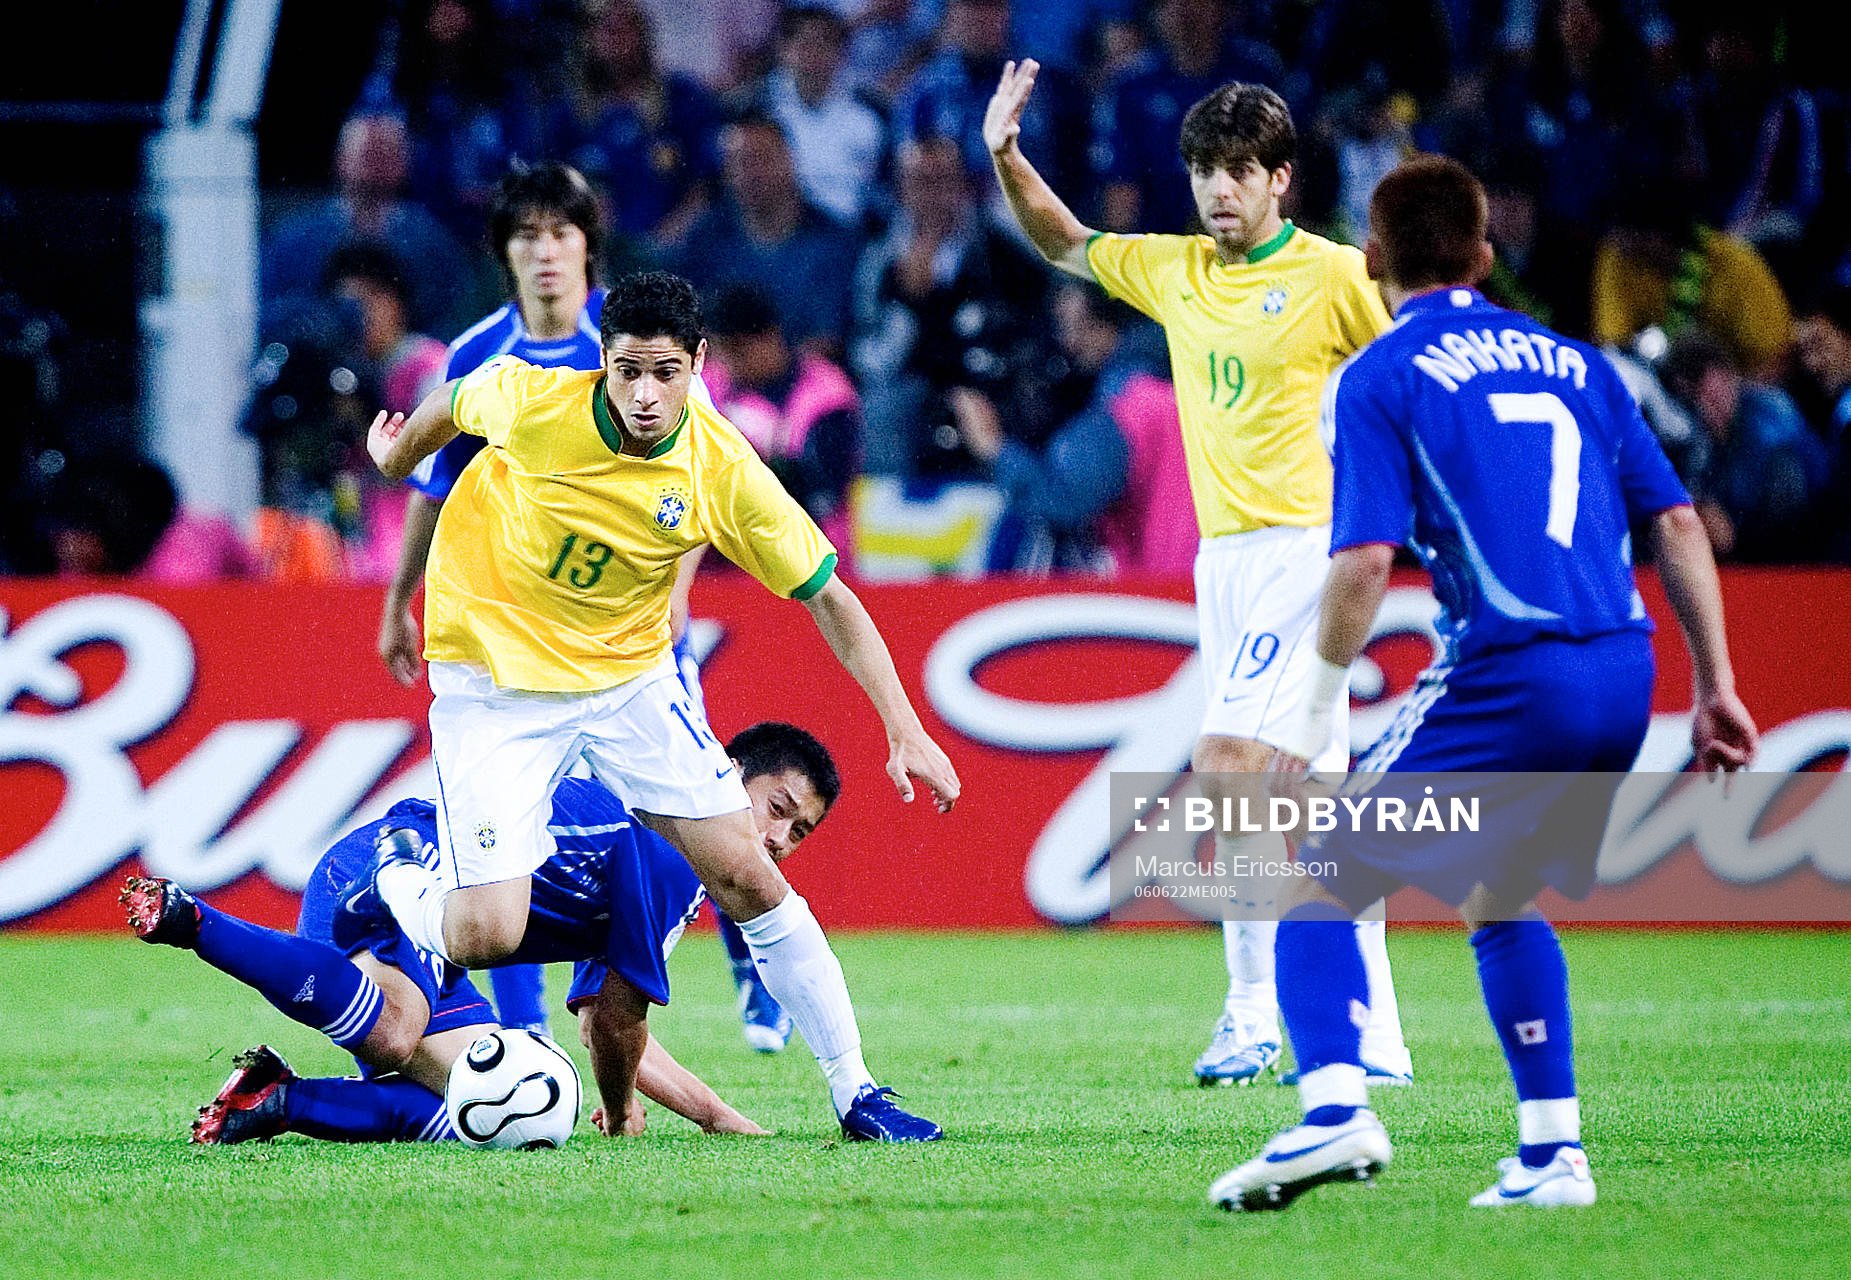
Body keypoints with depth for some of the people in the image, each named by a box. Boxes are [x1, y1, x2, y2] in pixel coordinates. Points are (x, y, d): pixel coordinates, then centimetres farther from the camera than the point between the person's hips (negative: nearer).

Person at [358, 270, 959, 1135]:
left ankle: (852, 1090, 7)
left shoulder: (724, 472, -17)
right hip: (495, 681, -2)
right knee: (485, 937, -13)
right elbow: (451, 404, 3)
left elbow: (828, 599, -9)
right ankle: (398, 885, 23)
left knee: (745, 874, -5)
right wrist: (397, 455, 23)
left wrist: (904, 729, -16)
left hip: (628, 675, 2)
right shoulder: (527, 401, -22)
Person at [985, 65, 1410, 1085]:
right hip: (1223, 555, 7)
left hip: (1301, 545, -7)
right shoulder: (1174, 271, 11)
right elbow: (1064, 243, 25)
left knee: (1225, 760, -18)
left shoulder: (1333, 275, -7)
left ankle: (1253, 1011, -14)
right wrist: (1005, 156, 11)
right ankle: (1374, 1036, 9)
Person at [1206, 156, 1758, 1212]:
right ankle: (1553, 1154, 20)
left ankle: (1334, 1111, -21)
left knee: (1315, 881, 2)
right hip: (1625, 681, 6)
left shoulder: (1377, 379, 1)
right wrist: (1716, 684, 18)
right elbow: (1677, 522, 15)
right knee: (1500, 901, 26)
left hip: (1507, 680, -6)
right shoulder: (1573, 361, 18)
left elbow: (1365, 561, -10)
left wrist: (1317, 709, -2)